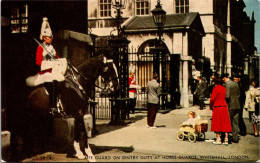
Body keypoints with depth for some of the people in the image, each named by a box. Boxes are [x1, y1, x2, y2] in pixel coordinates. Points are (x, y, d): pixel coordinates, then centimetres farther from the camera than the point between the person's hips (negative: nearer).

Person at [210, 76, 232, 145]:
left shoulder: (216, 88, -10)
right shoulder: (224, 88, 7)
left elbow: (212, 99, -13)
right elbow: (226, 97, 12)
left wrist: (211, 106, 3)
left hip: (217, 108, -5)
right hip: (225, 107, 5)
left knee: (217, 124, 4)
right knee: (225, 124, 7)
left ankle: (218, 139, 5)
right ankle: (226, 140, 6)